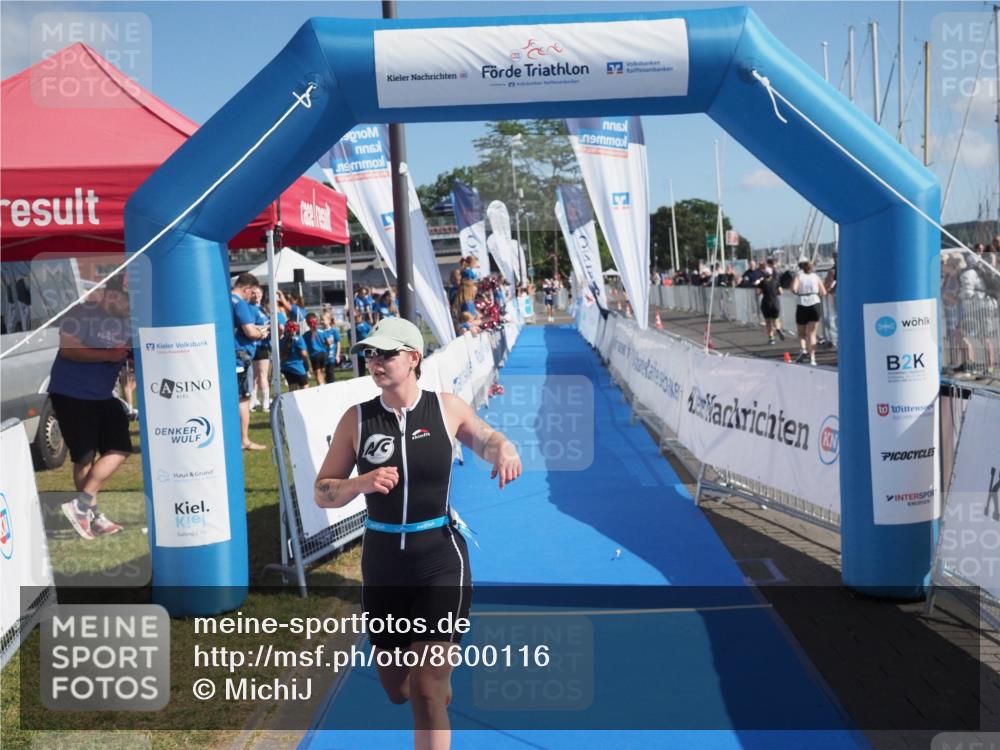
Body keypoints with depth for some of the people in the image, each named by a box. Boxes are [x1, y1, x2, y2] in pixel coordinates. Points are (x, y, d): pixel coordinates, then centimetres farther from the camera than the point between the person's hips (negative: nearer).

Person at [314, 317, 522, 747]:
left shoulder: (446, 408, -6)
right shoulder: (357, 419, -5)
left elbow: (482, 438, 14)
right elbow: (322, 494, 0)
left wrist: (503, 448, -9)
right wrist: (362, 484, -20)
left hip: (441, 560, -2)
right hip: (382, 562, 2)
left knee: (426, 690, -6)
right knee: (395, 687, 17)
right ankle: (439, 683, 53)